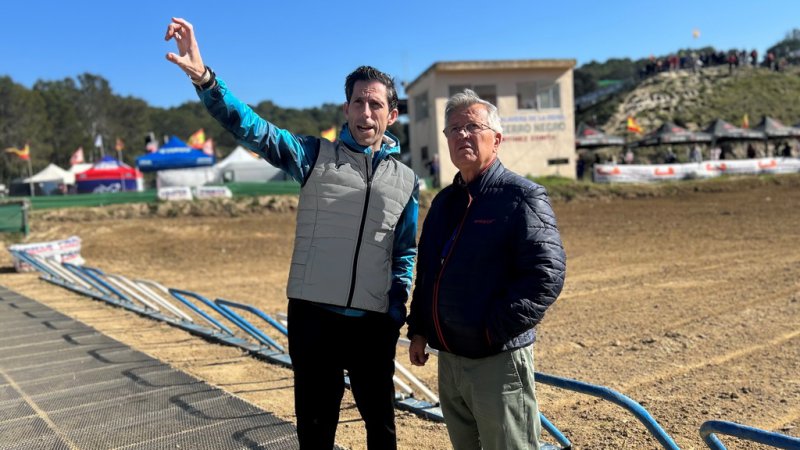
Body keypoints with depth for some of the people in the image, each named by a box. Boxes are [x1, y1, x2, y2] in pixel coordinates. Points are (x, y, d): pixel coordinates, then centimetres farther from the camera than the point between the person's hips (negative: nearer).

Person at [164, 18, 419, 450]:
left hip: (375, 323, 2)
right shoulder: (315, 155, -1)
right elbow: (252, 128, -14)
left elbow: (404, 254, 11)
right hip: (313, 315, -1)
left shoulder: (405, 181, 6)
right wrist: (203, 77, -29)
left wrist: (396, 312, 2)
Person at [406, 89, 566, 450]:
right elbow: (427, 272, 19)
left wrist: (495, 328, -21)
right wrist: (418, 330, 12)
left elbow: (548, 274, -21)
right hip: (449, 358, 8)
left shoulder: (522, 197, -12)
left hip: (499, 358, -7)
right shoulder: (444, 202, 12)